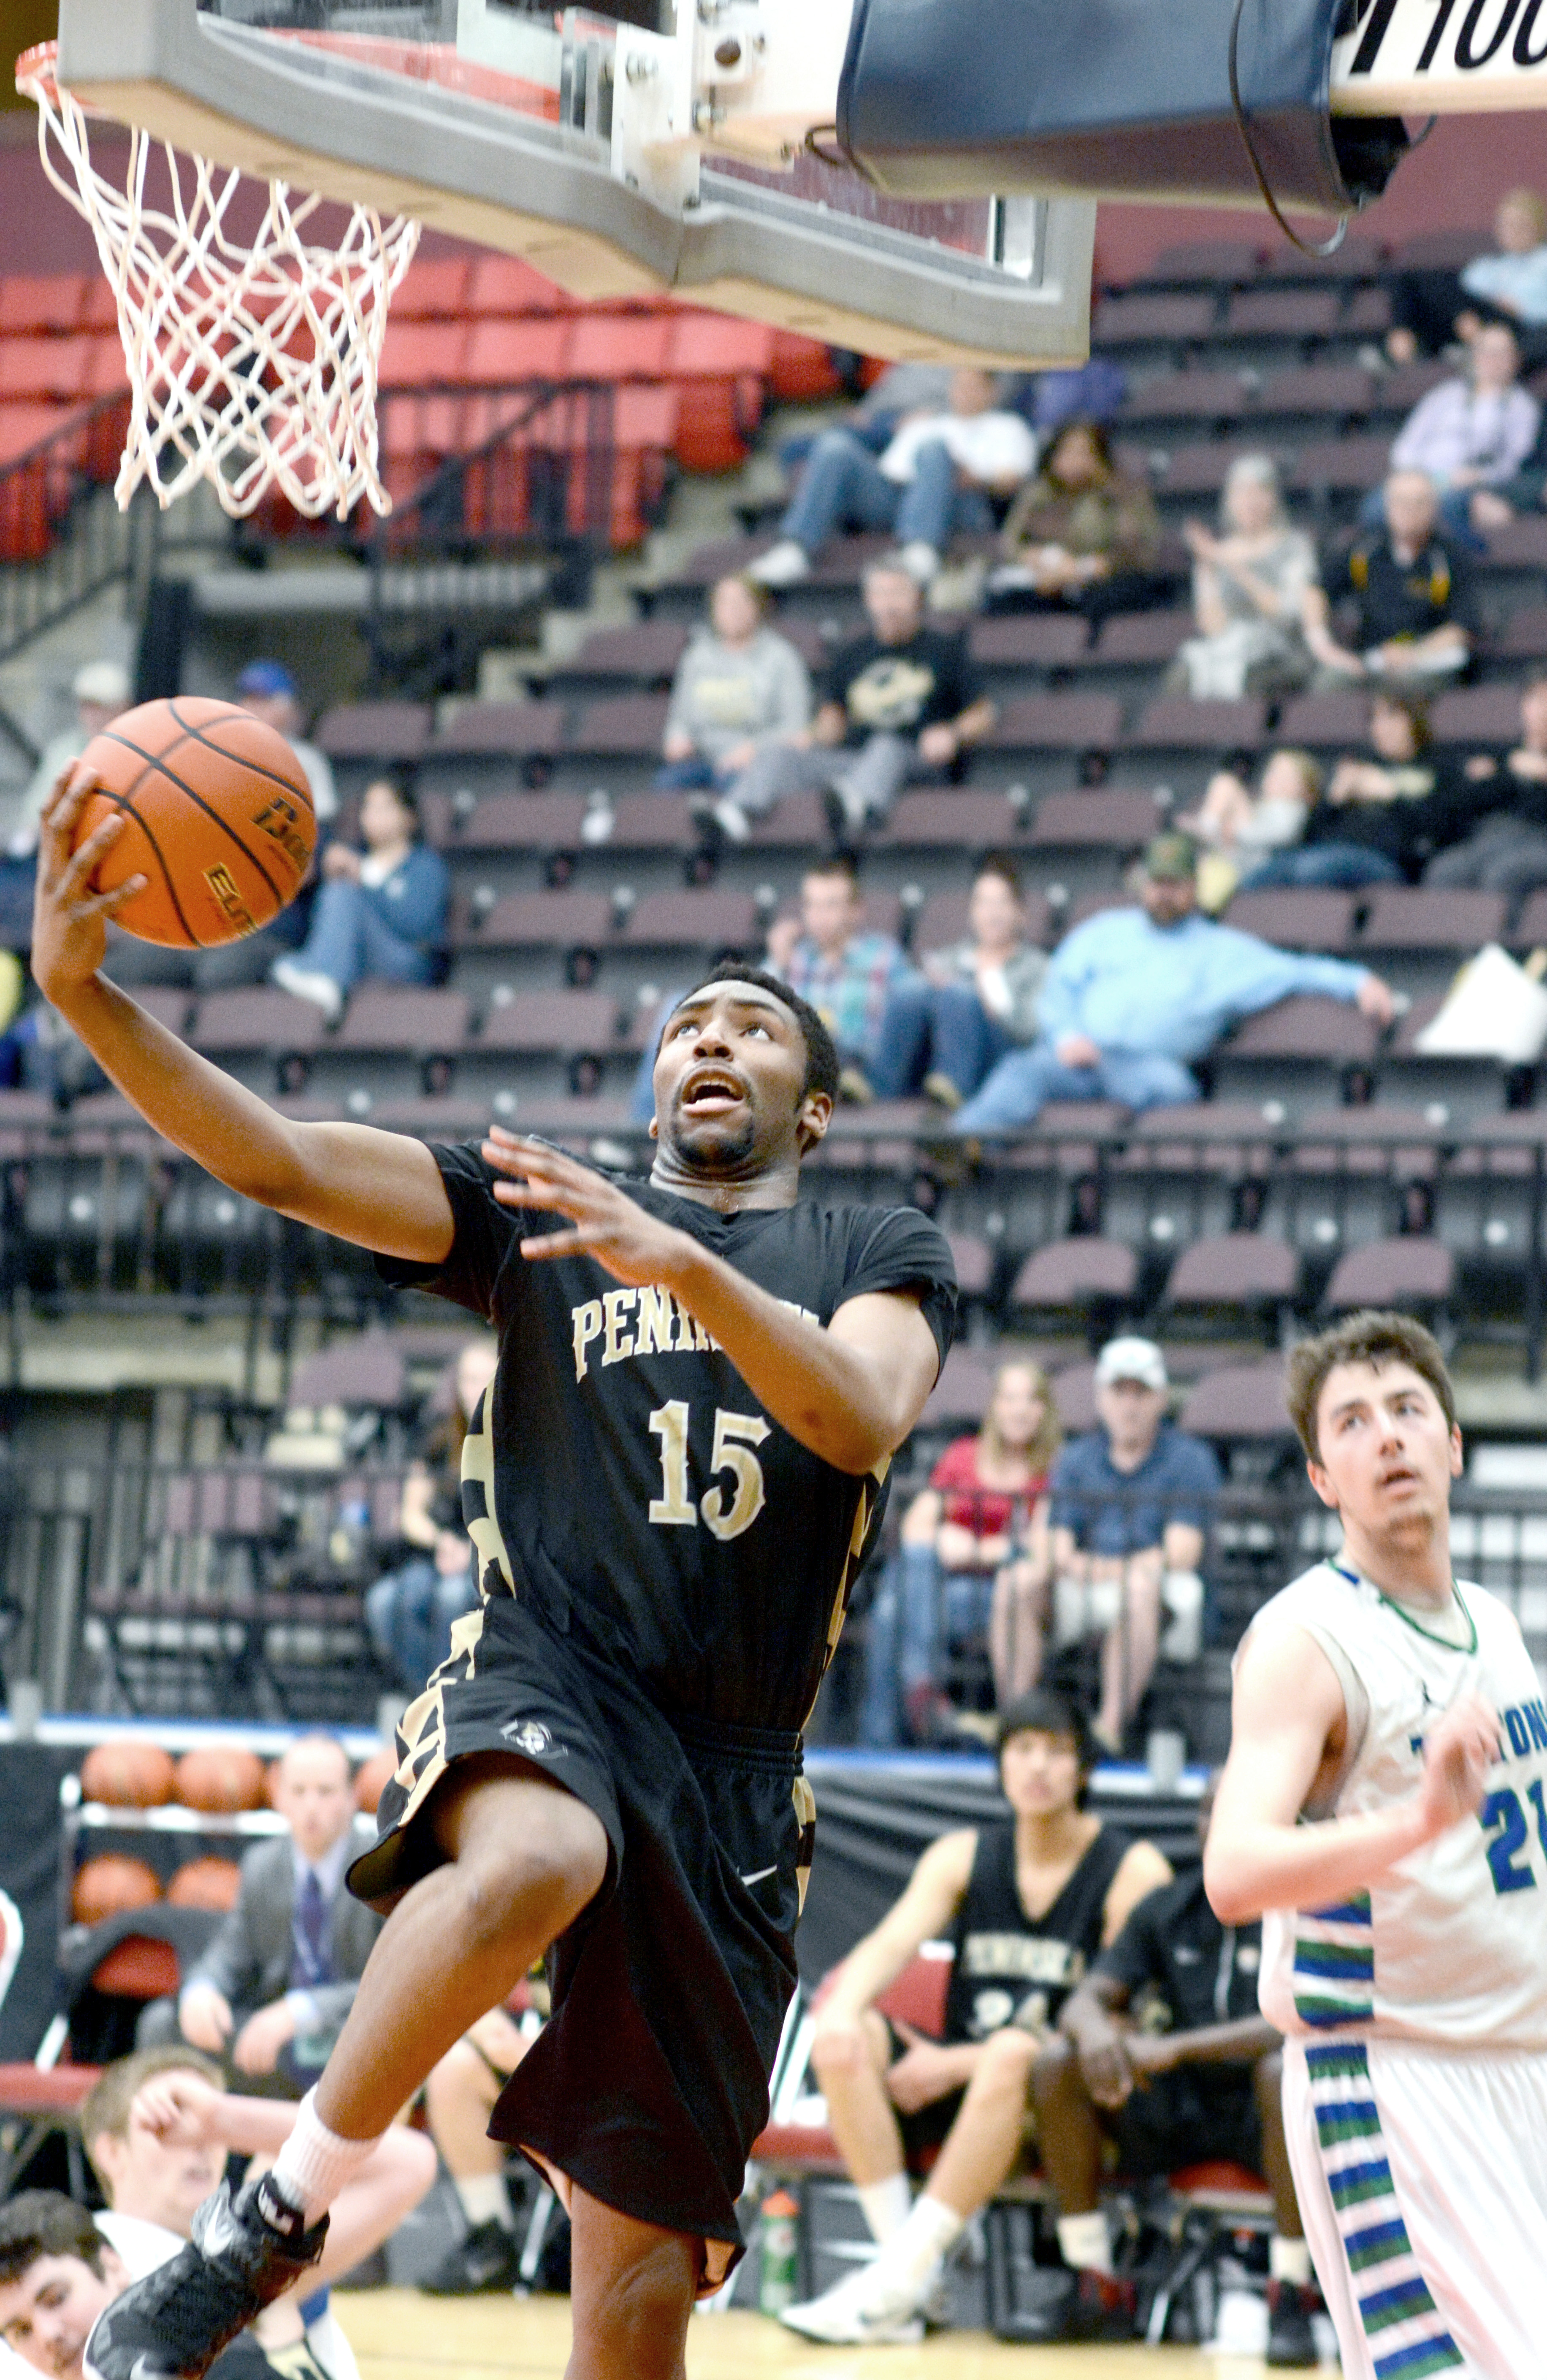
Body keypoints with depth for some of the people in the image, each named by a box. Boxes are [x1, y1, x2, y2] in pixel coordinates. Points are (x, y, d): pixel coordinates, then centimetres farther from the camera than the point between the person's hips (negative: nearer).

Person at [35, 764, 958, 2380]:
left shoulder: (882, 1254, 15)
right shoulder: (534, 1215, 14)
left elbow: (864, 1420, -8)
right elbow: (276, 1162, 1)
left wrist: (684, 1267, -23)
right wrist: (81, 991, -13)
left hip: (732, 1763, 2)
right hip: (544, 1683, -1)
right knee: (535, 1860, -40)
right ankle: (279, 2213, -23)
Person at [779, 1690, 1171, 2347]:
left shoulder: (1133, 1870, -3)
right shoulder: (963, 1855, 11)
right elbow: (892, 1944, -4)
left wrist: (957, 2065, -16)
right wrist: (843, 2008, -29)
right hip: (957, 2091, 5)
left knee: (1015, 2049, -38)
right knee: (843, 2036, -22)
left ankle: (899, 2280, -38)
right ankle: (899, 2254, -29)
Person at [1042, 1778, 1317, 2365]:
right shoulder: (1167, 1910, 7)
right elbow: (1087, 1999, 3)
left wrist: (1176, 2048, -31)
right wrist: (1094, 2028, -24)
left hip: (1259, 2118, -5)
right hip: (1178, 2111, 5)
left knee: (1285, 2071, -38)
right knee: (1057, 2062, -17)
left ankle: (1291, 2295, -26)